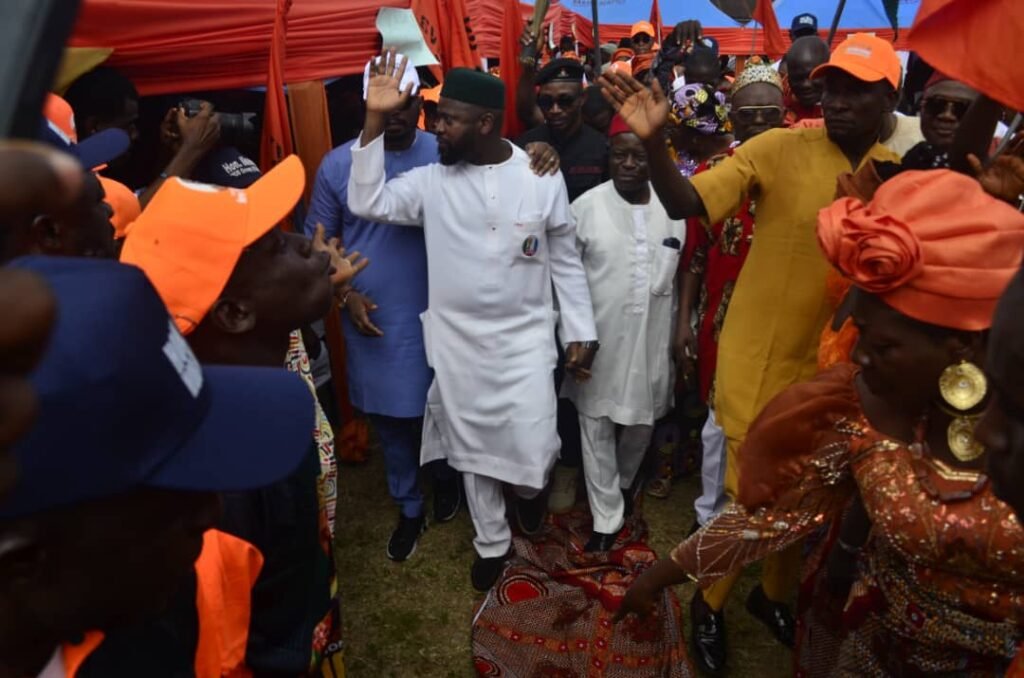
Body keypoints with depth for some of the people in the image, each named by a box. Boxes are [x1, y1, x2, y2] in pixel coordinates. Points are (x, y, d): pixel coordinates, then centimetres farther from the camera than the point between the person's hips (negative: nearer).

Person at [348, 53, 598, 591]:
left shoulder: (541, 177, -5)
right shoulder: (431, 179, -3)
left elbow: (566, 260, 1)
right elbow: (367, 203, -12)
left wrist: (580, 329, 0)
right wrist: (375, 120, -17)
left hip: (526, 337, -1)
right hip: (456, 339, 2)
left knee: (532, 451, -2)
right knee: (471, 447, 13)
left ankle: (528, 488, 36)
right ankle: (492, 543, 35)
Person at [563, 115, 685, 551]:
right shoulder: (587, 206, -7)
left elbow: (683, 271, 8)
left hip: (652, 337, 3)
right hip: (600, 336, -2)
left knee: (641, 421, 18)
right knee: (598, 425, 6)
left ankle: (623, 485, 46)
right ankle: (607, 517, 22)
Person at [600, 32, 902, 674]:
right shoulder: (780, 149, -12)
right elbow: (684, 203, -20)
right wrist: (653, 141, -37)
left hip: (832, 359, 5)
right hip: (760, 356, -4)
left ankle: (776, 593, 45)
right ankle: (710, 602, 29)